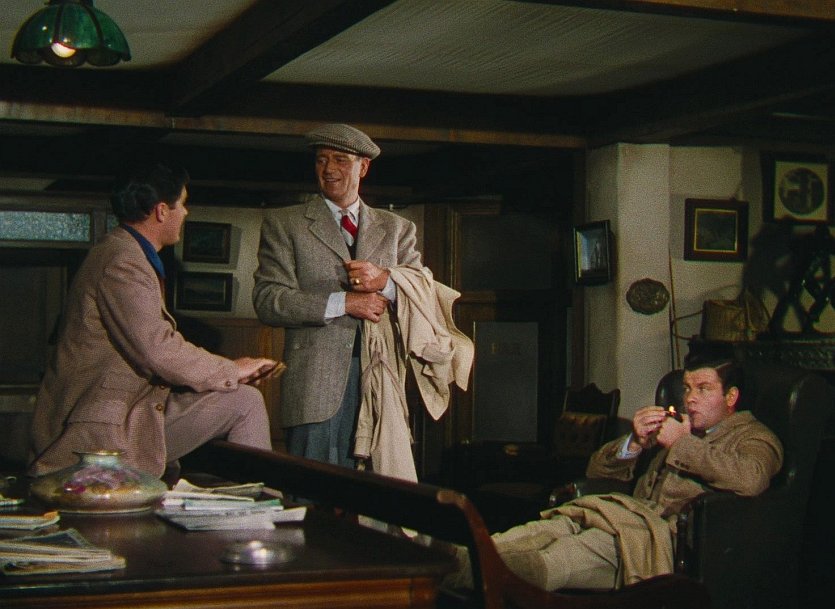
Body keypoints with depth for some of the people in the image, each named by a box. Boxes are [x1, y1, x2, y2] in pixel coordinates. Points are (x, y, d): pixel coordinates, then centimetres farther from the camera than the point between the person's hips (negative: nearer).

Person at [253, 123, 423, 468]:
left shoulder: (396, 228, 19)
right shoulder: (284, 225, 10)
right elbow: (267, 300, -2)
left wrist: (385, 281, -11)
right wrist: (343, 302, -11)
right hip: (316, 381, -2)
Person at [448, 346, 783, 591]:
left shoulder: (755, 437, 14)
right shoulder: (675, 426, 34)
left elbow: (750, 479, -14)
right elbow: (596, 469, 26)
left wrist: (681, 443, -6)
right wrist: (635, 443, 6)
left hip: (673, 533, -7)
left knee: (546, 563, -34)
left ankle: (464, 571, -53)